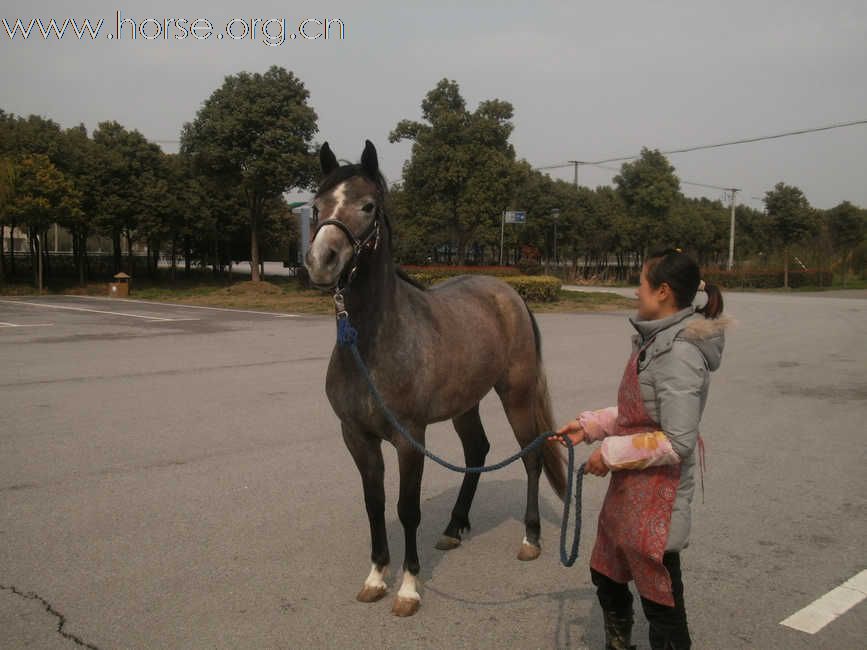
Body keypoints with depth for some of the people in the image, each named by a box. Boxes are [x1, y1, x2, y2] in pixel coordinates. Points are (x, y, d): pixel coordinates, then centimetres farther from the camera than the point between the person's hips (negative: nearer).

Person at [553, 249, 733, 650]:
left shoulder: (678, 353, -24)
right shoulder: (658, 340, 6)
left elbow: (678, 443, -27)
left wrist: (612, 453, -19)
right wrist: (590, 426, 6)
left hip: (657, 493, -10)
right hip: (631, 485, 10)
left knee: (659, 594, 8)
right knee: (607, 576, 25)